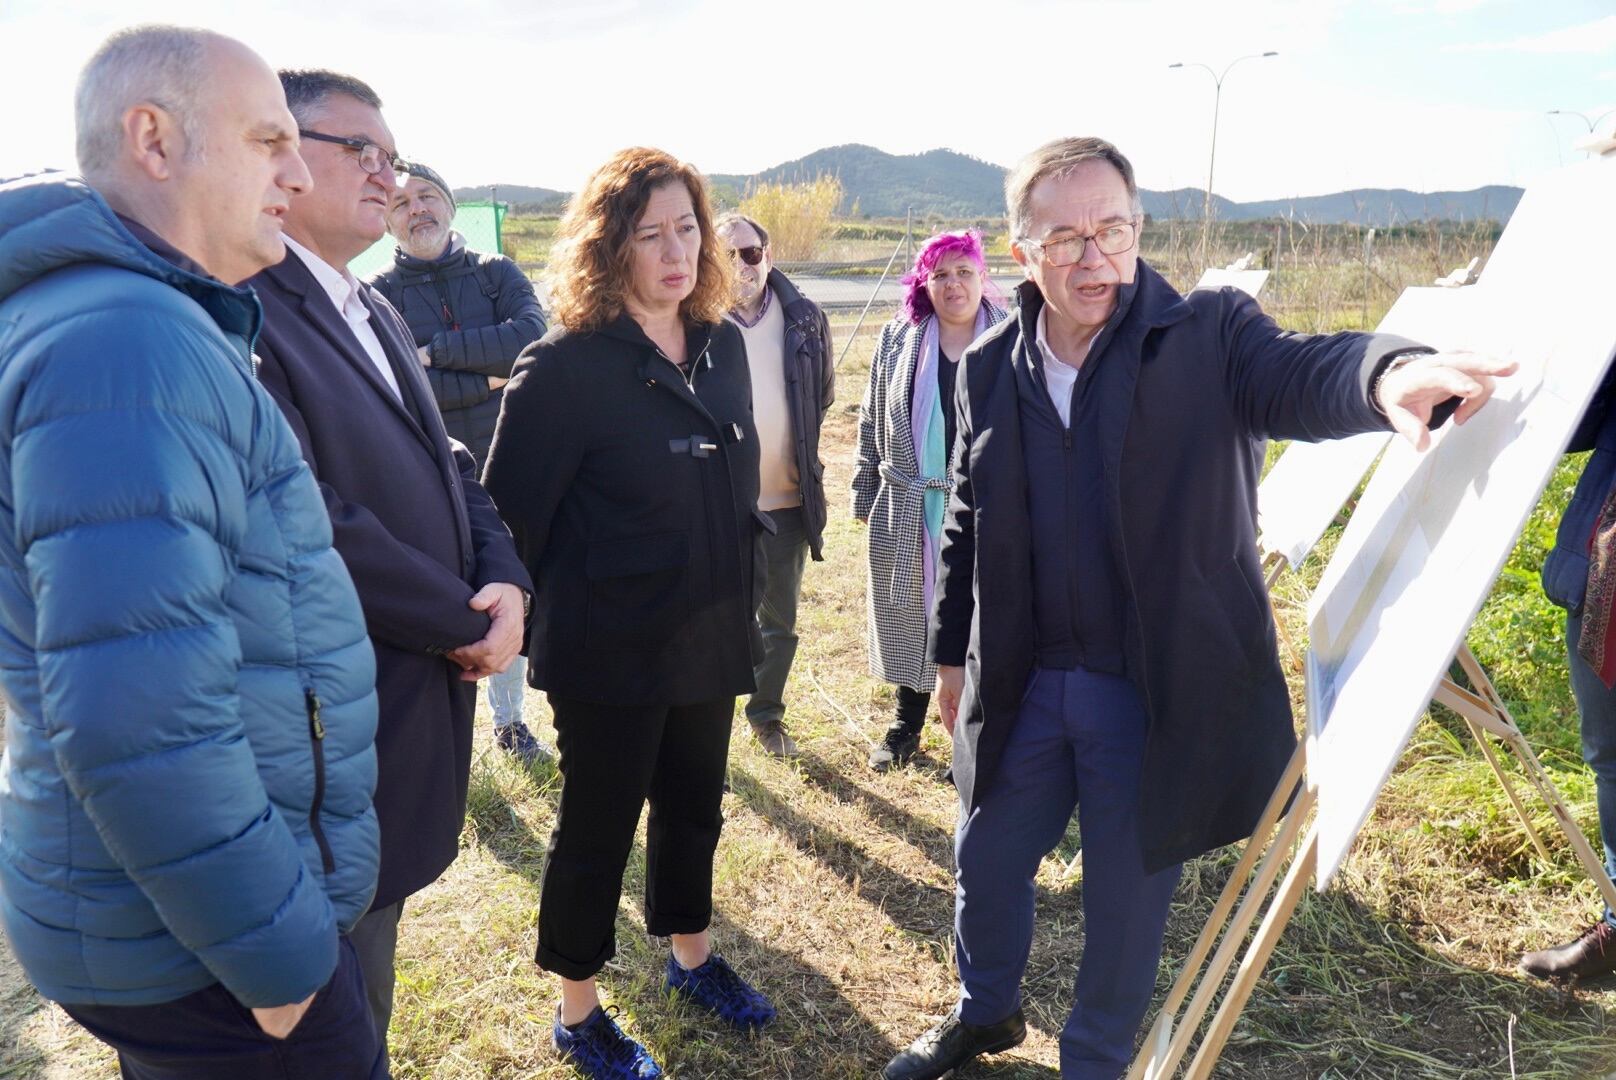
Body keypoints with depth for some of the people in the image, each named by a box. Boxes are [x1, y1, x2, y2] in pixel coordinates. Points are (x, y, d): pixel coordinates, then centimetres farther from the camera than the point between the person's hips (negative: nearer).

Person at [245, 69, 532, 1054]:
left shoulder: (377, 312, 13)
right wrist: (468, 622, -13)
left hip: (425, 681, 9)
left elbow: (449, 465, 12)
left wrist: (506, 581, -7)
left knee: (376, 920, 24)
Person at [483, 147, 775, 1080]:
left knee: (695, 805, 21)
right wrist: (562, 614, -4)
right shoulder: (567, 367, -18)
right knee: (598, 826, 10)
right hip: (610, 652, -6)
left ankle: (692, 956, 45)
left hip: (710, 640, 6)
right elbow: (511, 511, -14)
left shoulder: (723, 345, 2)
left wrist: (742, 600, 13)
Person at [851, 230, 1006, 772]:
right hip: (908, 512, 2)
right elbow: (872, 421, 10)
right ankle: (907, 724, 32)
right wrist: (866, 493, 8)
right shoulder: (898, 340, 5)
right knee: (908, 619, 13)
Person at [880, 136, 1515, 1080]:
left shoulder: (1209, 337, -10)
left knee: (1128, 898, 14)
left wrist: (1392, 373, -54)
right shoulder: (990, 370, 1)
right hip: (1024, 684, 4)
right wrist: (953, 655, 14)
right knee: (987, 860, 20)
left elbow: (1298, 373, -30)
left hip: (1160, 691, -3)